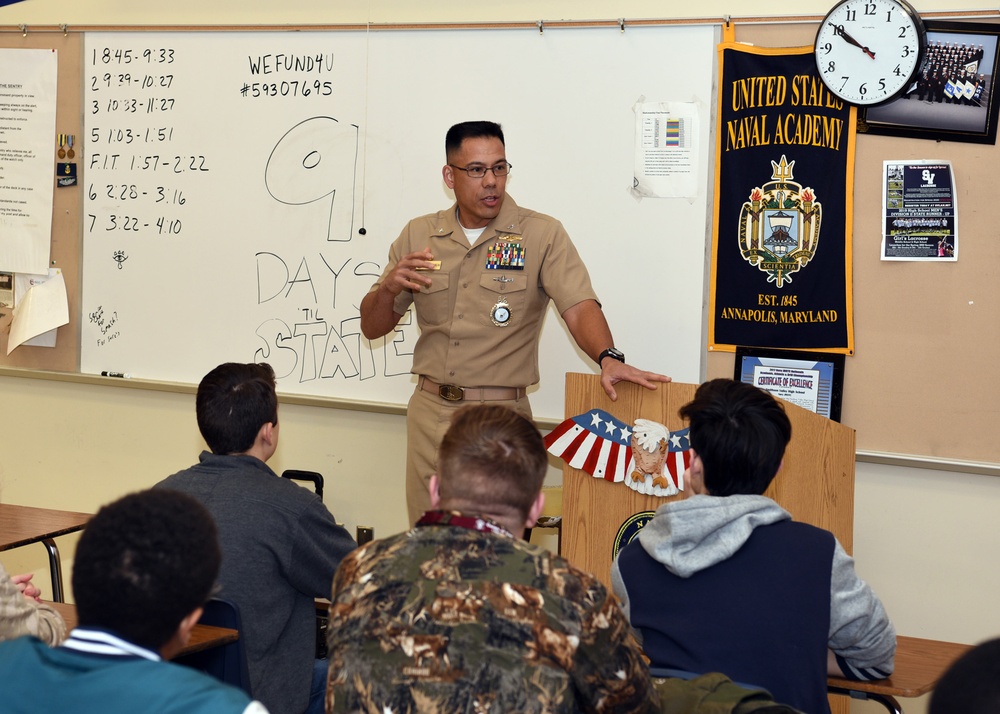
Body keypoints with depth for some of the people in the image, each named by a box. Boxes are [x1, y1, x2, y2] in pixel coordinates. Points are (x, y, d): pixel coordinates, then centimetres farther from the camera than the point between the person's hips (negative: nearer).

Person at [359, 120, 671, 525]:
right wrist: (390, 286, -13)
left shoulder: (542, 235, -2)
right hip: (429, 412, 3)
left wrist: (608, 357, -34)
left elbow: (579, 307, -14)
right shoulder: (418, 236, 7)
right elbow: (372, 328, 9)